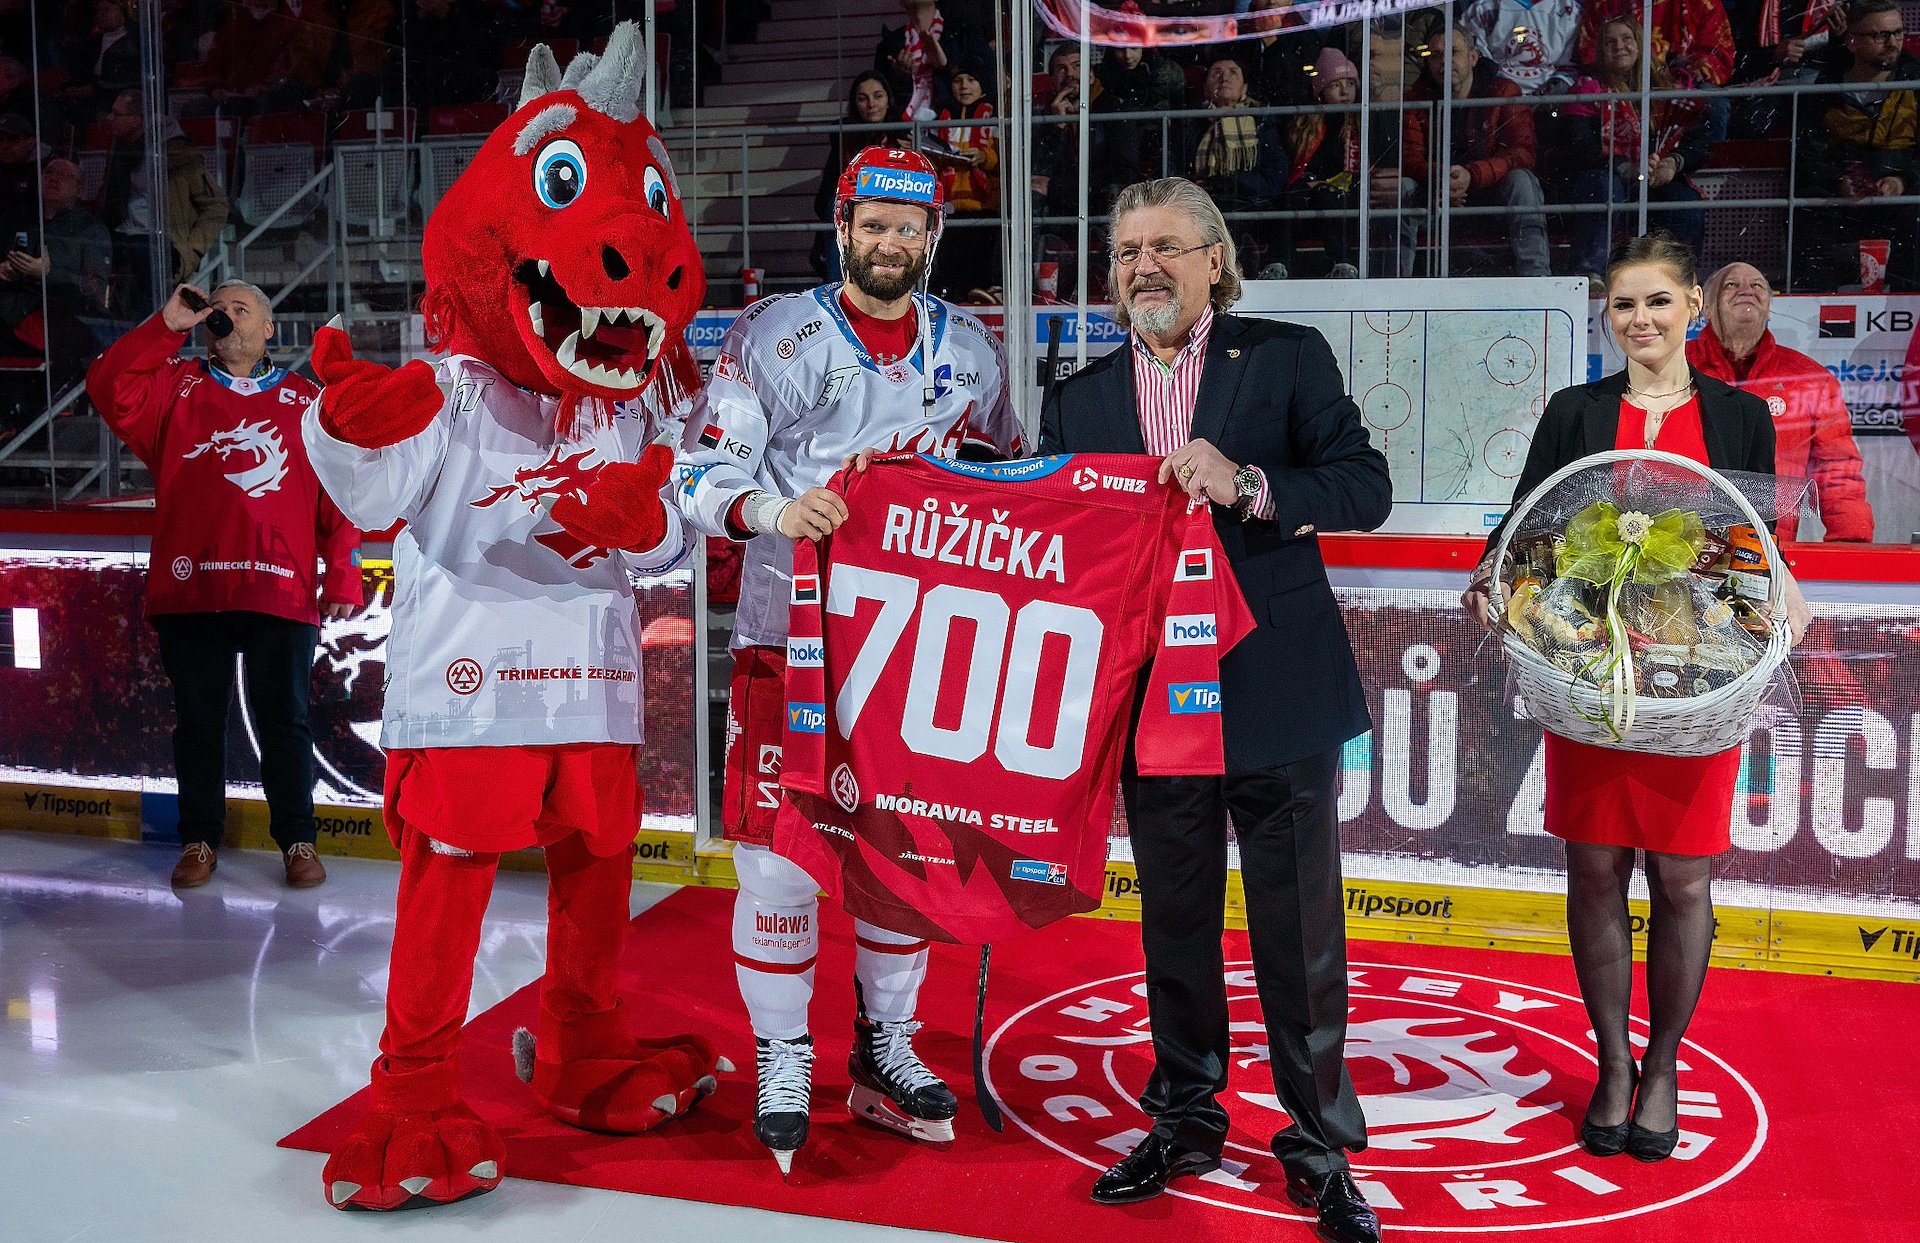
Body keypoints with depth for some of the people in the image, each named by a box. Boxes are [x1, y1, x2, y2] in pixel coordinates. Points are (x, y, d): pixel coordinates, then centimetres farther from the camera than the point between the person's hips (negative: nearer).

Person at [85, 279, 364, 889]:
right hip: (189, 589, 2)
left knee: (284, 722, 6)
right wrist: (167, 325, -5)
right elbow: (108, 386, -6)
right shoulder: (176, 387, 13)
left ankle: (297, 839, 17)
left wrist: (342, 577, -2)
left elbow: (338, 496, 4)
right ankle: (199, 839, 22)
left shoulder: (307, 402, 9)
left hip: (280, 592, -1)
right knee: (198, 721, 10)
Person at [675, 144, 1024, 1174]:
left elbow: (1004, 473, 22)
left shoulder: (968, 351, 10)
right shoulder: (773, 336, -3)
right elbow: (701, 476, -8)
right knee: (777, 843, -5)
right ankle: (782, 1060, 14)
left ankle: (884, 1048, 26)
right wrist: (774, 509, -27)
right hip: (790, 628, -4)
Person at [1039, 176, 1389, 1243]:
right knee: (1175, 925, 14)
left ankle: (1320, 1143, 21)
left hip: (1278, 692, -3)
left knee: (1301, 929, 5)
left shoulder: (1288, 357, 1)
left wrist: (1249, 486, -21)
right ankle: (1187, 1121, 31)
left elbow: (1367, 487, -7)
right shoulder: (1080, 401, 10)